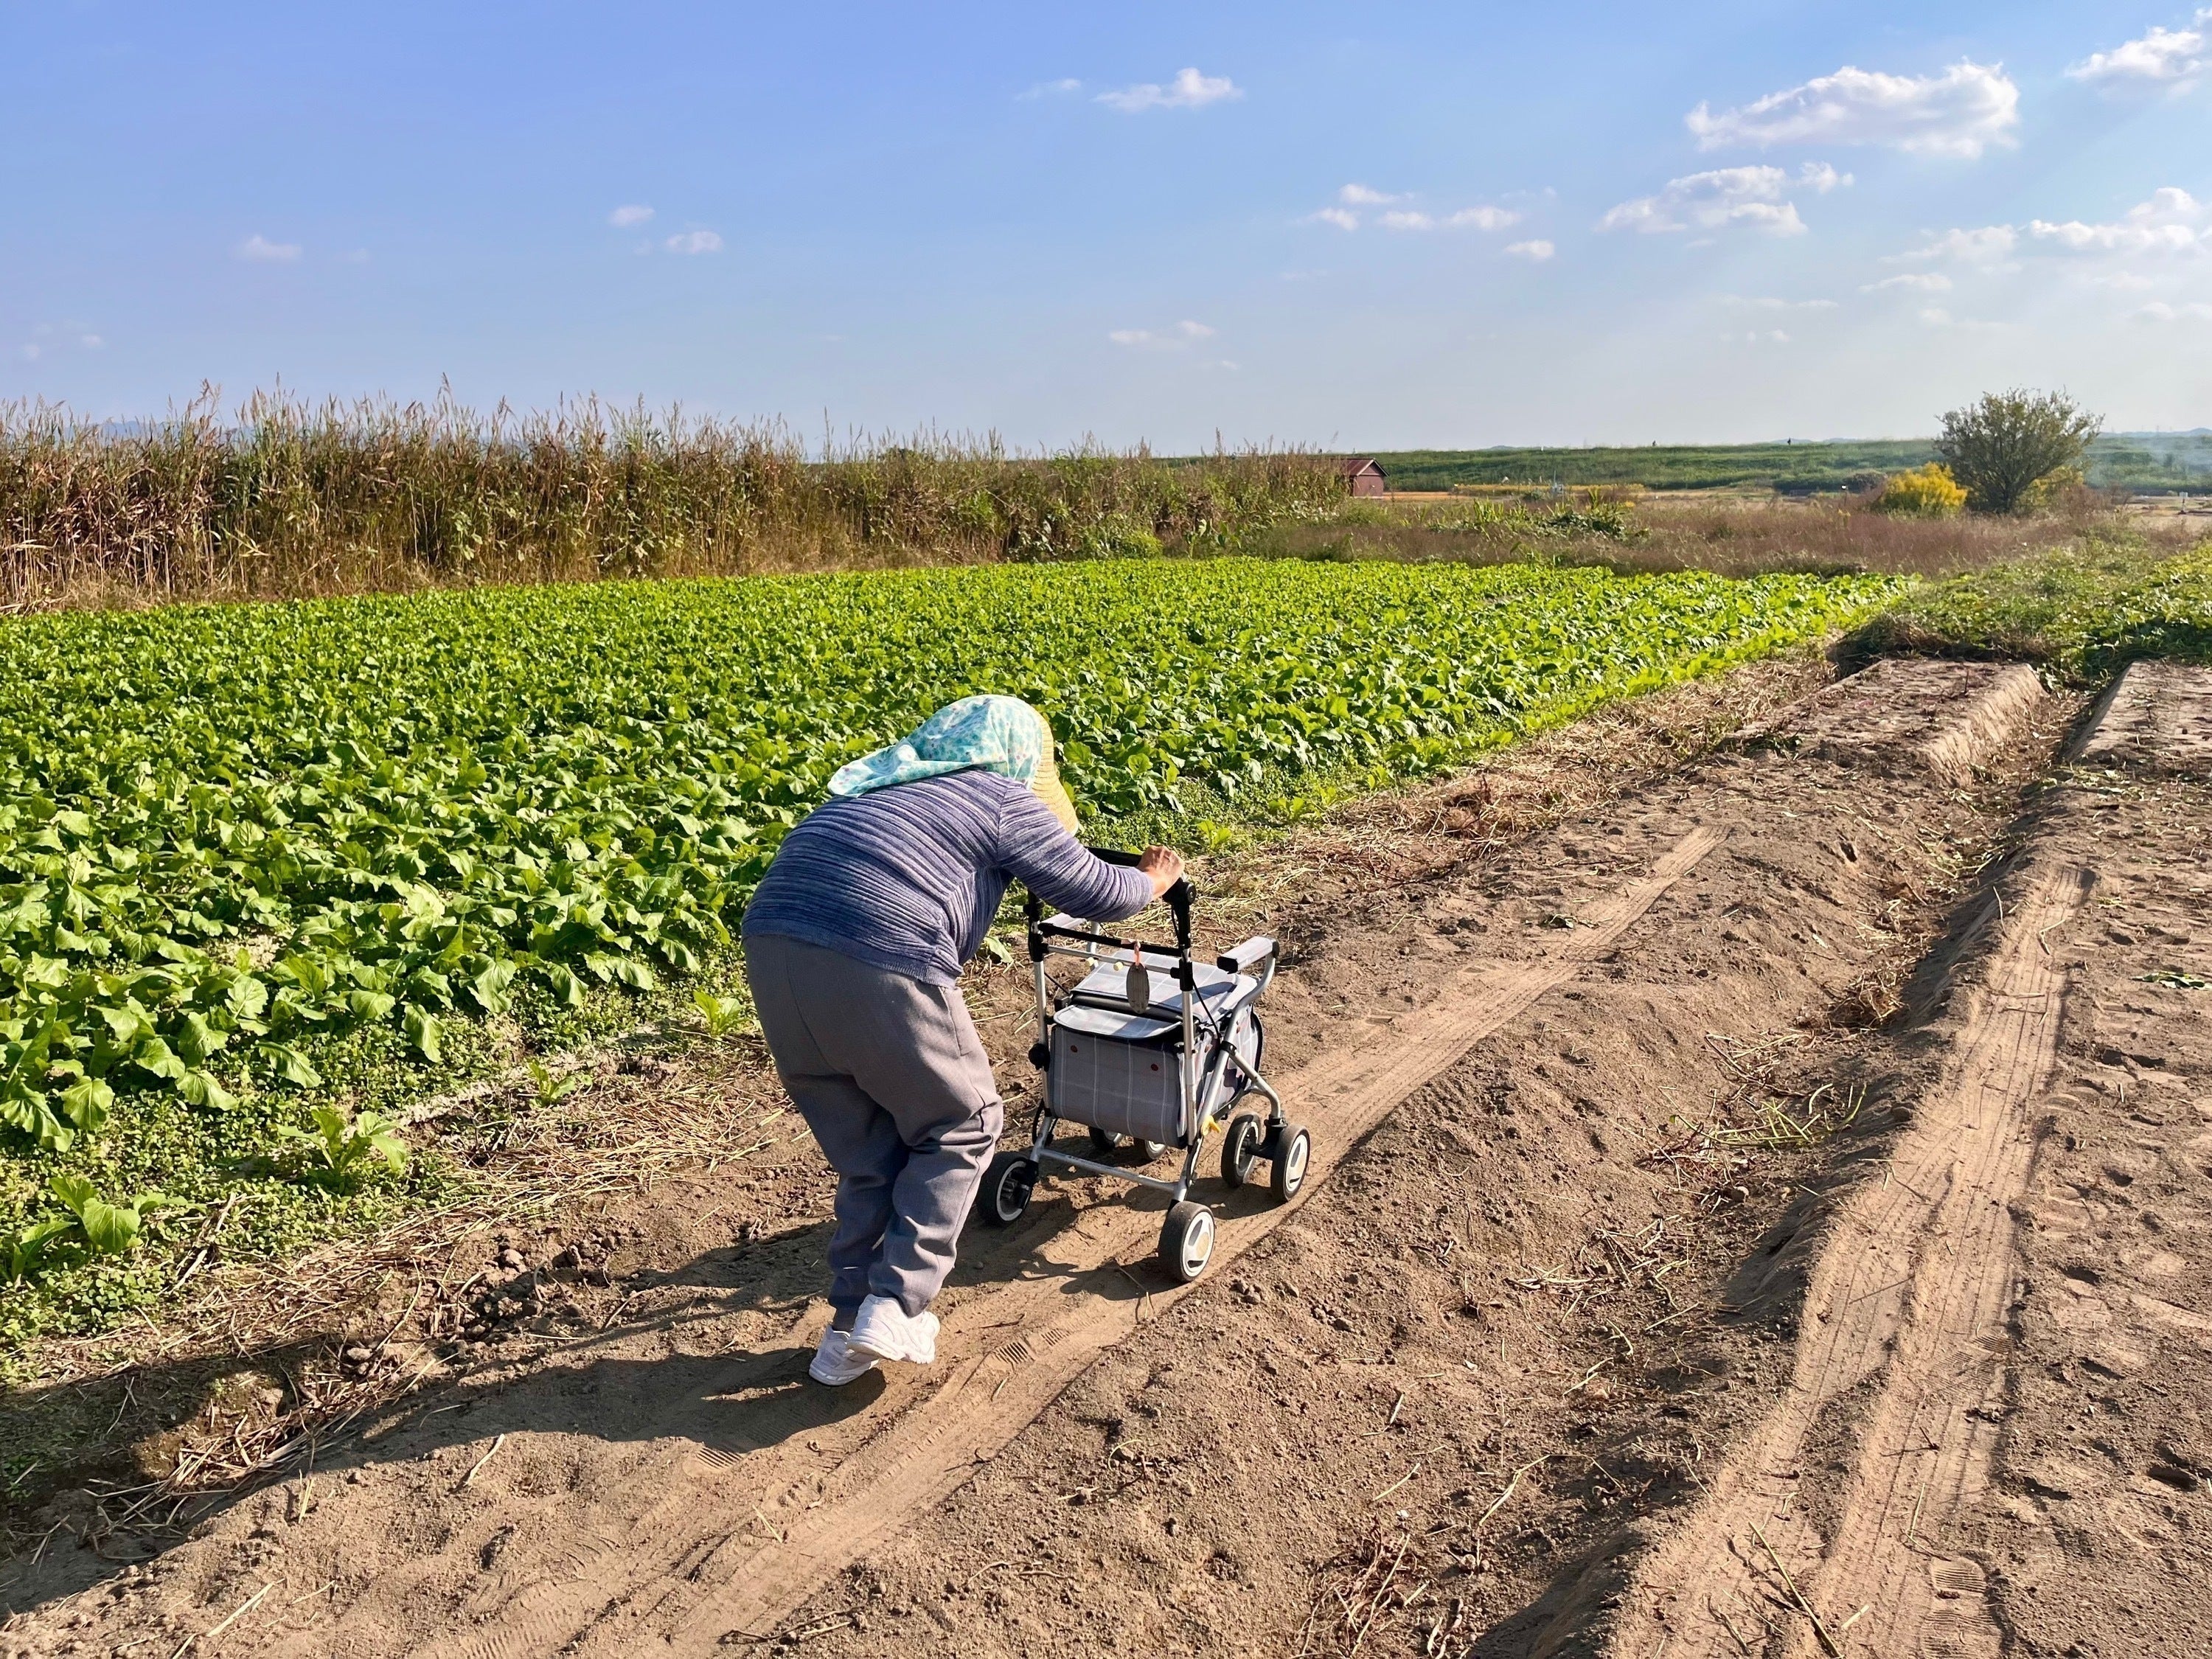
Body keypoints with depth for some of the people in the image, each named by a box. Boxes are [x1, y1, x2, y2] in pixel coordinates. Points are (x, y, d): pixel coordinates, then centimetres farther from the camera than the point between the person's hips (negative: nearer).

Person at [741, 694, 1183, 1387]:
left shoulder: (881, 784, 30)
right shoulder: (1007, 799, 12)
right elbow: (1096, 893, 17)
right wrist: (1155, 880, 38)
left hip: (773, 946, 7)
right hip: (879, 965, -7)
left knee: (868, 1156, 22)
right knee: (960, 1128, 17)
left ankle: (850, 1333, 25)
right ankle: (896, 1304, 9)